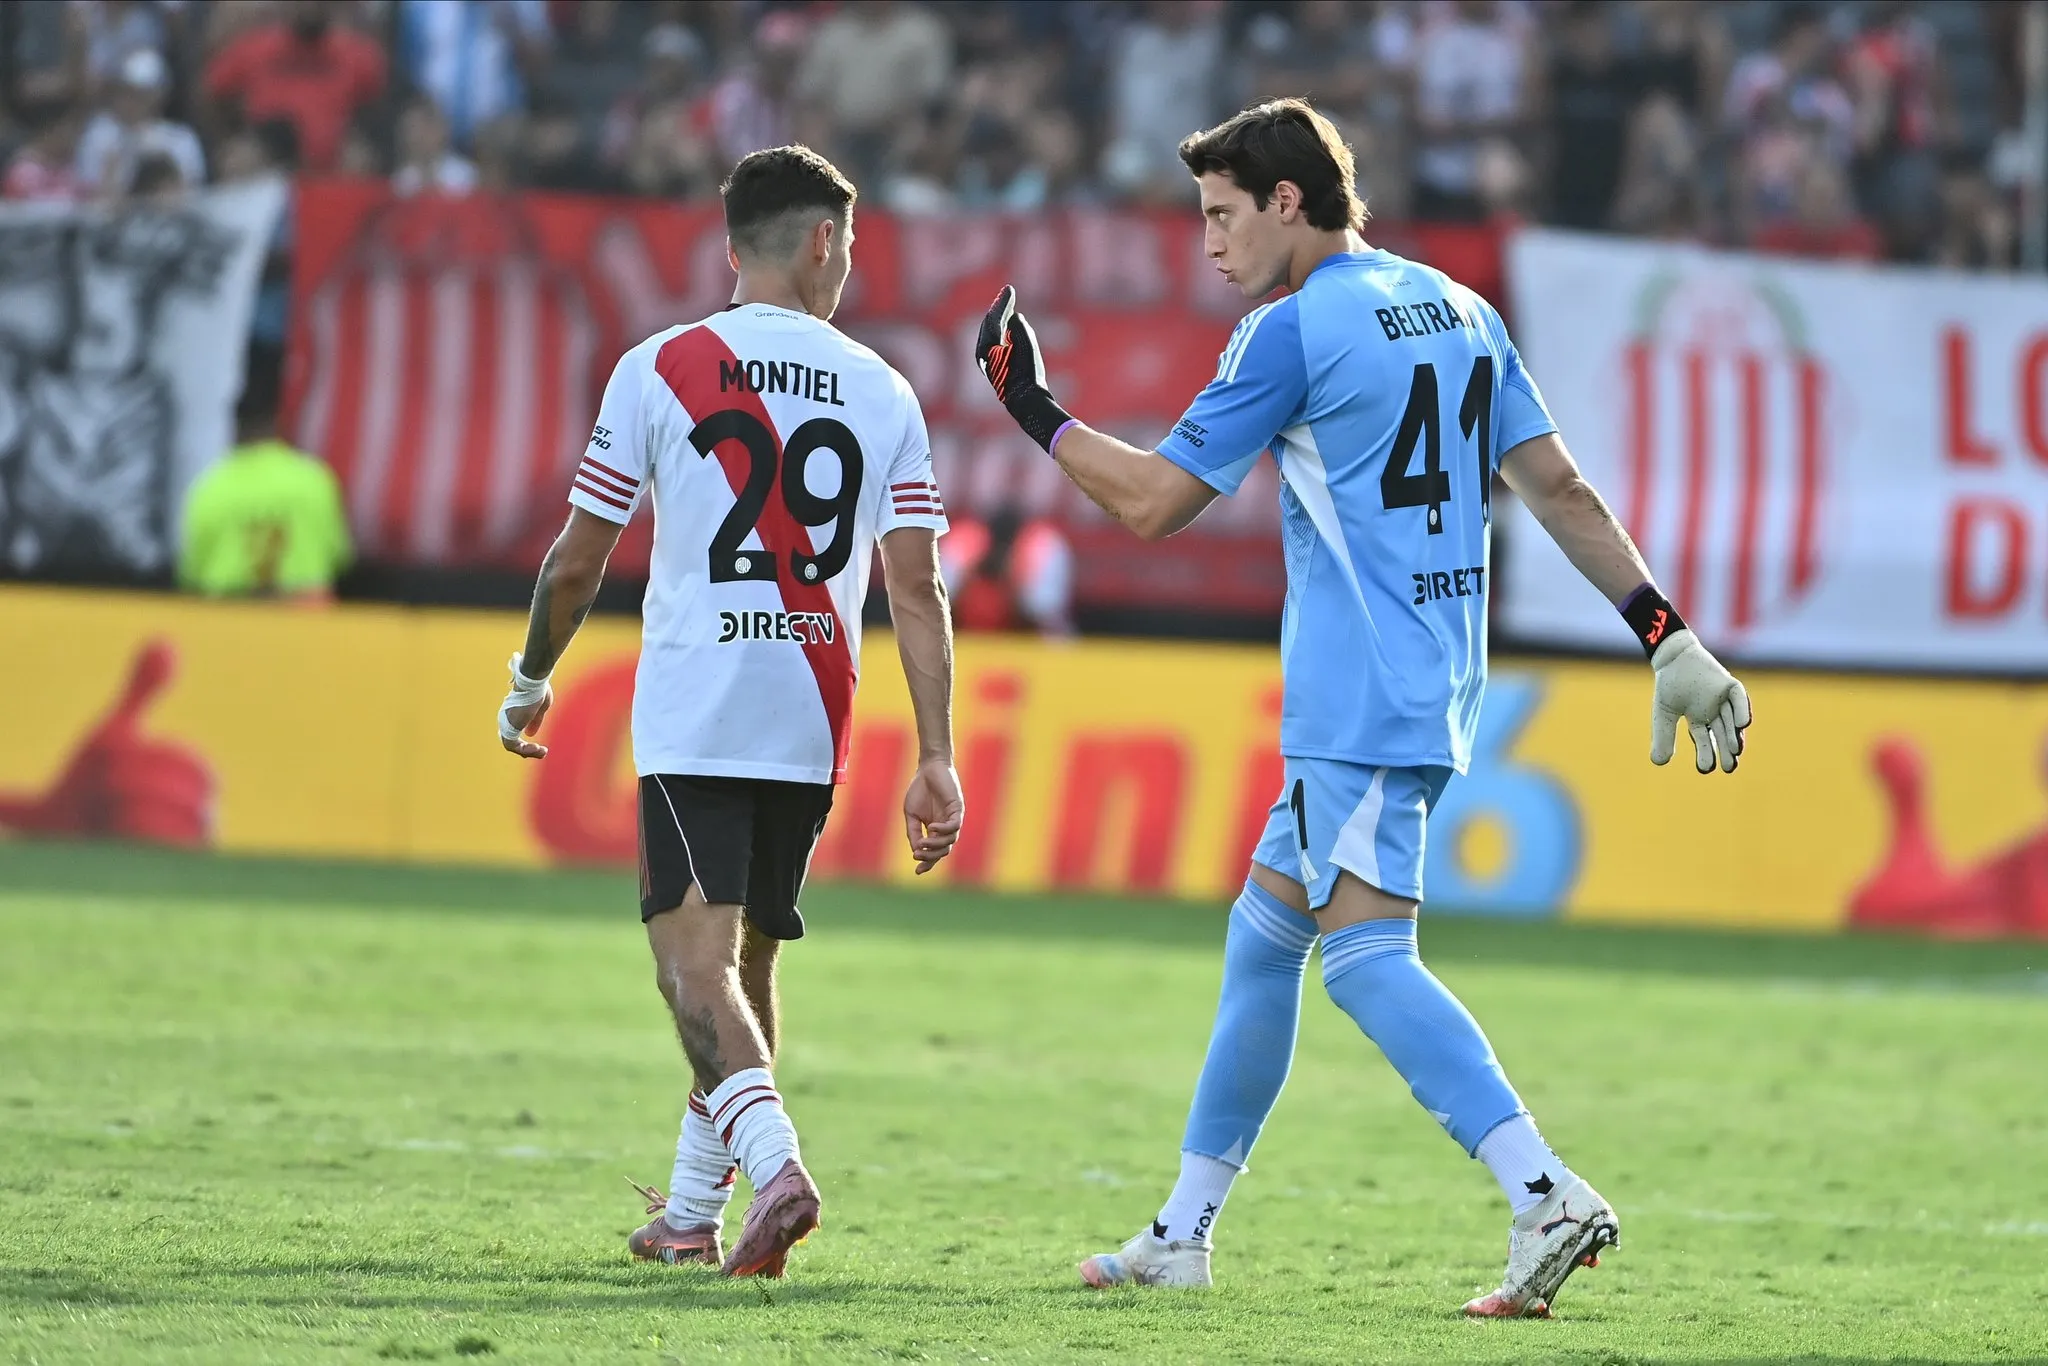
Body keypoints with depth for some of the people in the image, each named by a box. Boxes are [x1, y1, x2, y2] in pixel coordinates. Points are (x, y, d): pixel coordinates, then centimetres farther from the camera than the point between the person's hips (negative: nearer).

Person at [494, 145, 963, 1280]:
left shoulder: (660, 369, -1)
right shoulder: (883, 394, 5)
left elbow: (577, 559, 1)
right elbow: (918, 590, 0)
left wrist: (528, 683, 17)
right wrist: (936, 760, 1)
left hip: (690, 718, -3)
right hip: (813, 727, 3)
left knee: (697, 957, -9)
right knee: (746, 960, 16)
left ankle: (773, 1158, -32)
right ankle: (690, 1215, 24)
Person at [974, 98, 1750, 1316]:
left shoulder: (1292, 332, -10)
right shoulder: (1460, 312, 14)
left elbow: (1154, 500, -7)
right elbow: (1561, 489, 11)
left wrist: (1036, 410, 6)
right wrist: (1667, 634, 10)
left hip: (1360, 701, -9)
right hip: (1433, 687, 9)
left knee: (1366, 954, -15)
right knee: (1264, 931, 17)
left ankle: (1548, 1198, -30)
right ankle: (1184, 1235, 22)